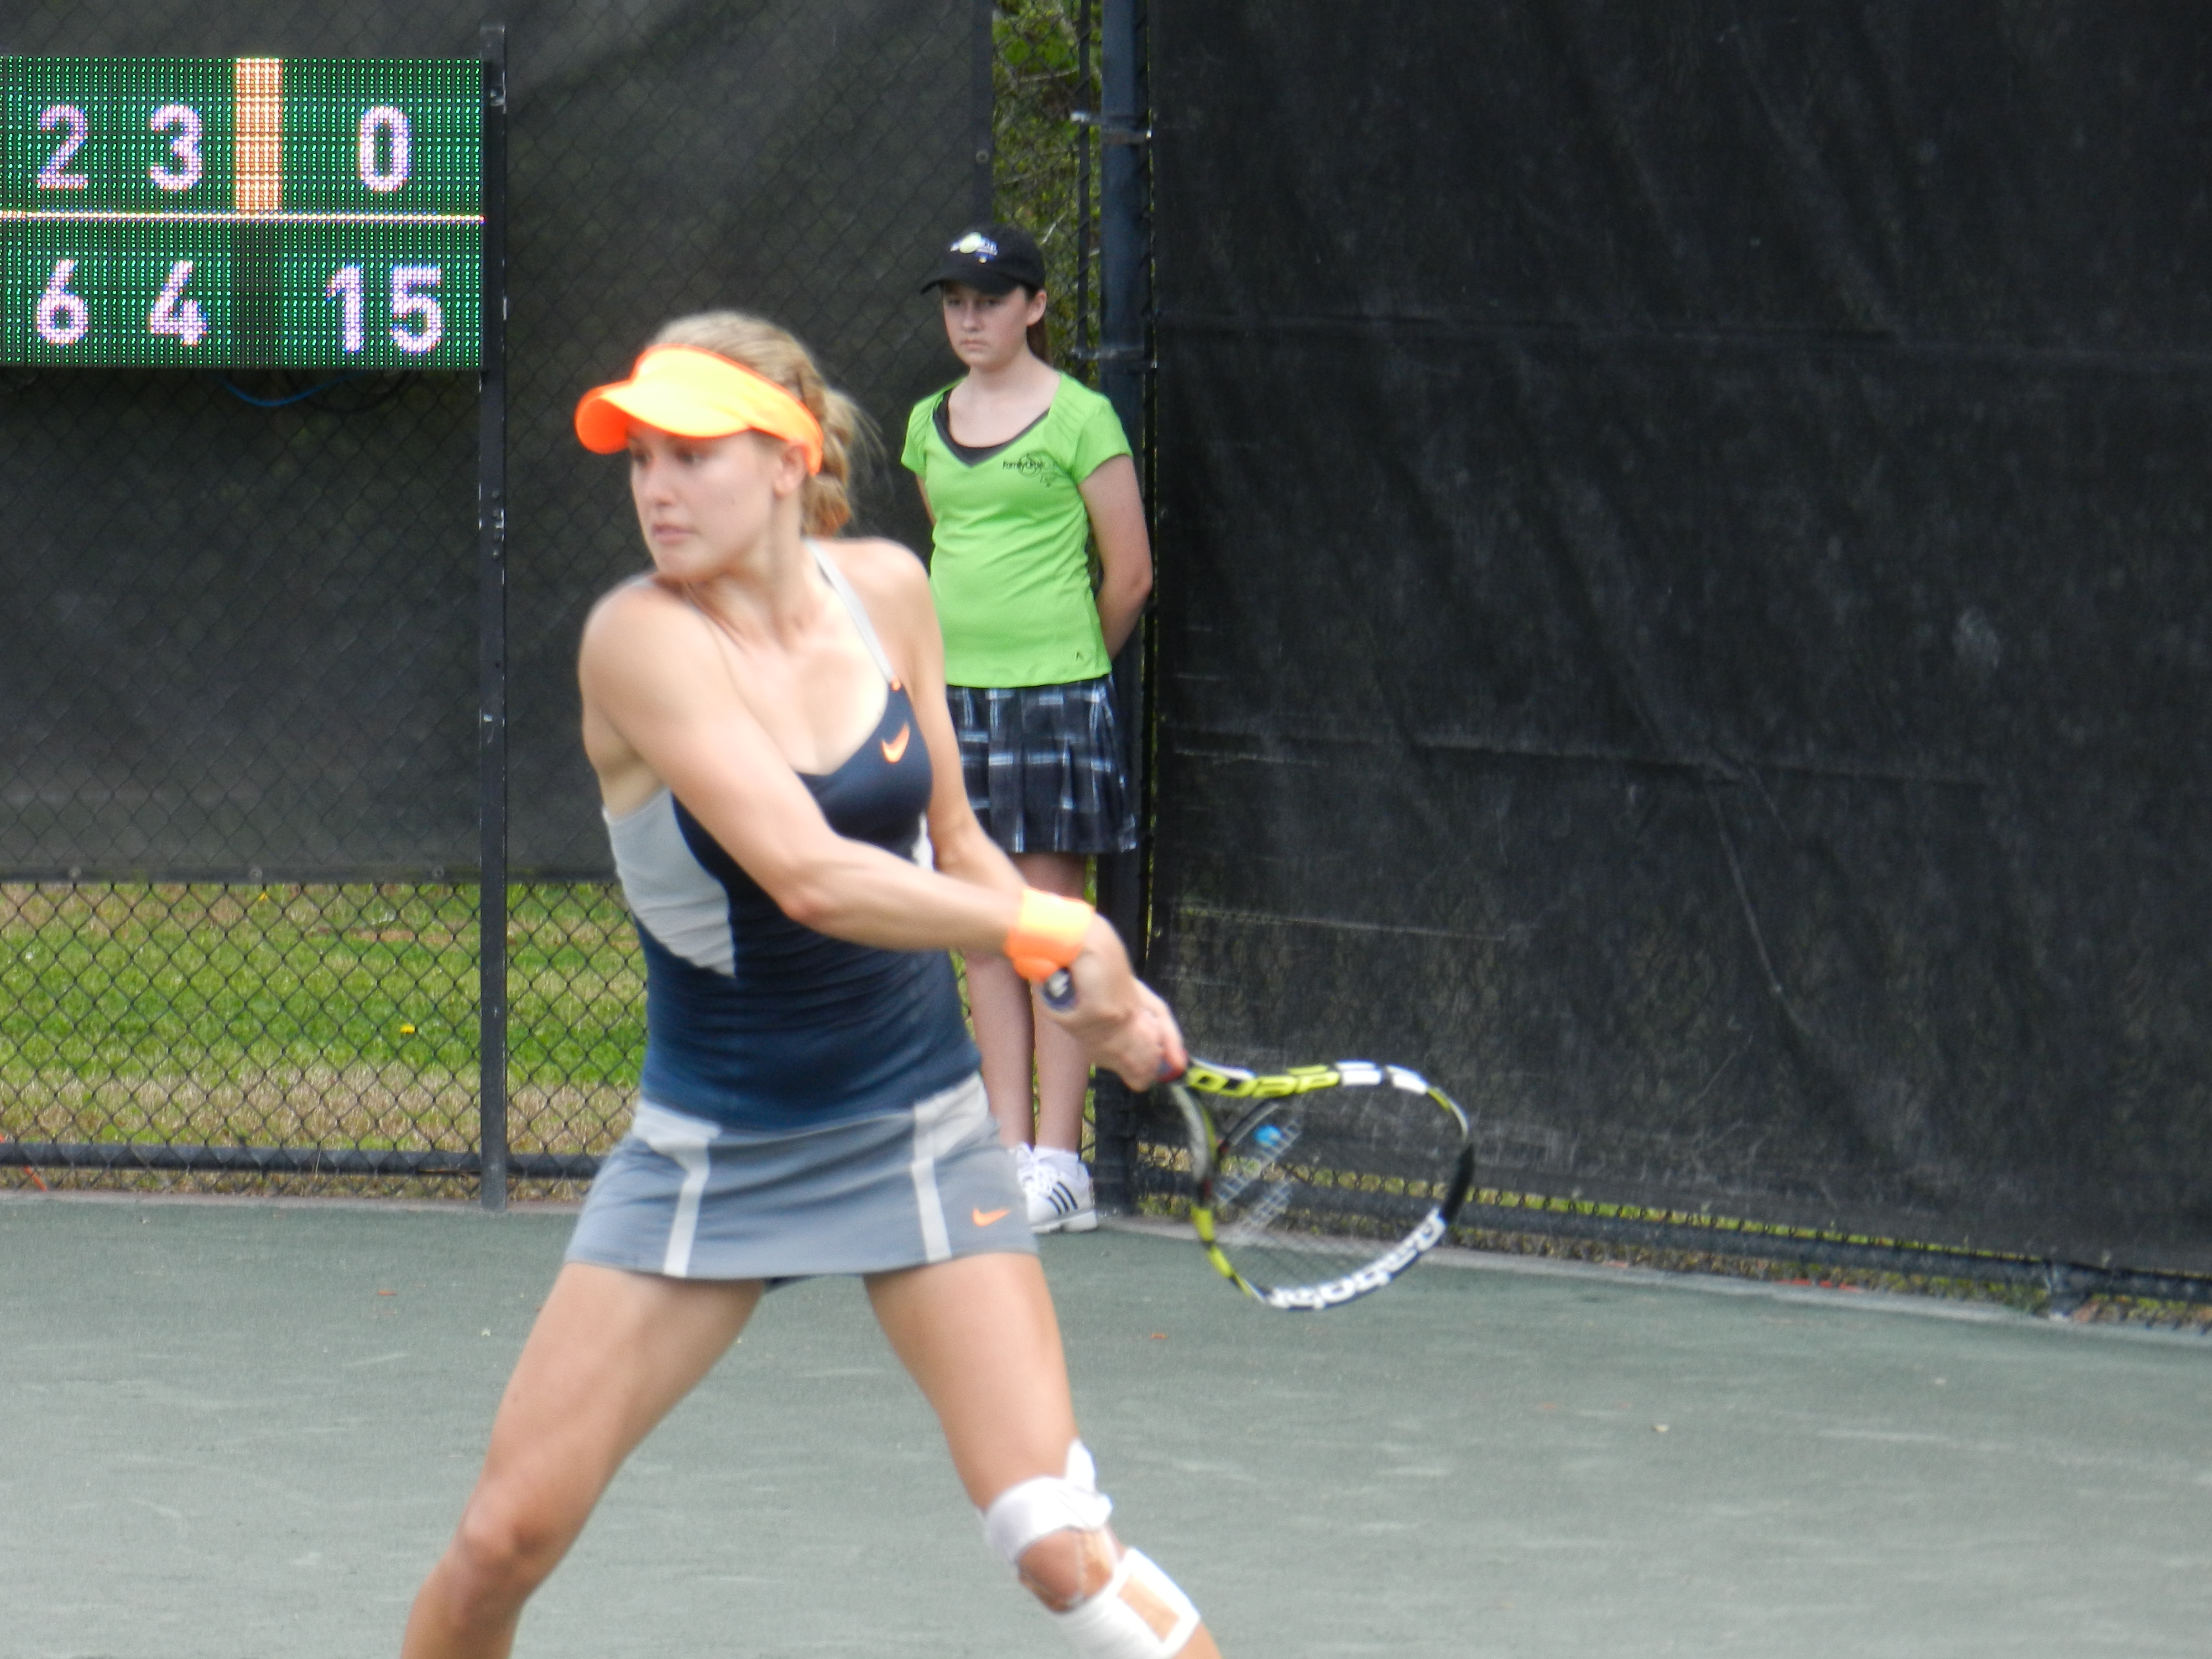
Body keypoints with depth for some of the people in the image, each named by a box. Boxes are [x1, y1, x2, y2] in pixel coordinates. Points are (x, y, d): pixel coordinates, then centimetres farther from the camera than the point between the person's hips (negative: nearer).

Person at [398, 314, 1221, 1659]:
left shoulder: (885, 591, -2)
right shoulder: (642, 638, -18)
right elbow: (807, 876, -27)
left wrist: (1096, 996, -1)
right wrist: (1055, 932, -21)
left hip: (918, 1129, 2)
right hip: (707, 1146, -2)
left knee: (1058, 1541, -12)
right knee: (505, 1540, -4)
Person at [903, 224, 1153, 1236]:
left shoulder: (1079, 419, -6)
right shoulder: (929, 423, 12)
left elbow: (1129, 574, -3)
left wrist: (1069, 662, 7)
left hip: (1055, 696, -6)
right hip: (953, 695, 6)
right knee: (983, 935, 5)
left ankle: (1059, 1164, -2)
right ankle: (1007, 1148, 8)